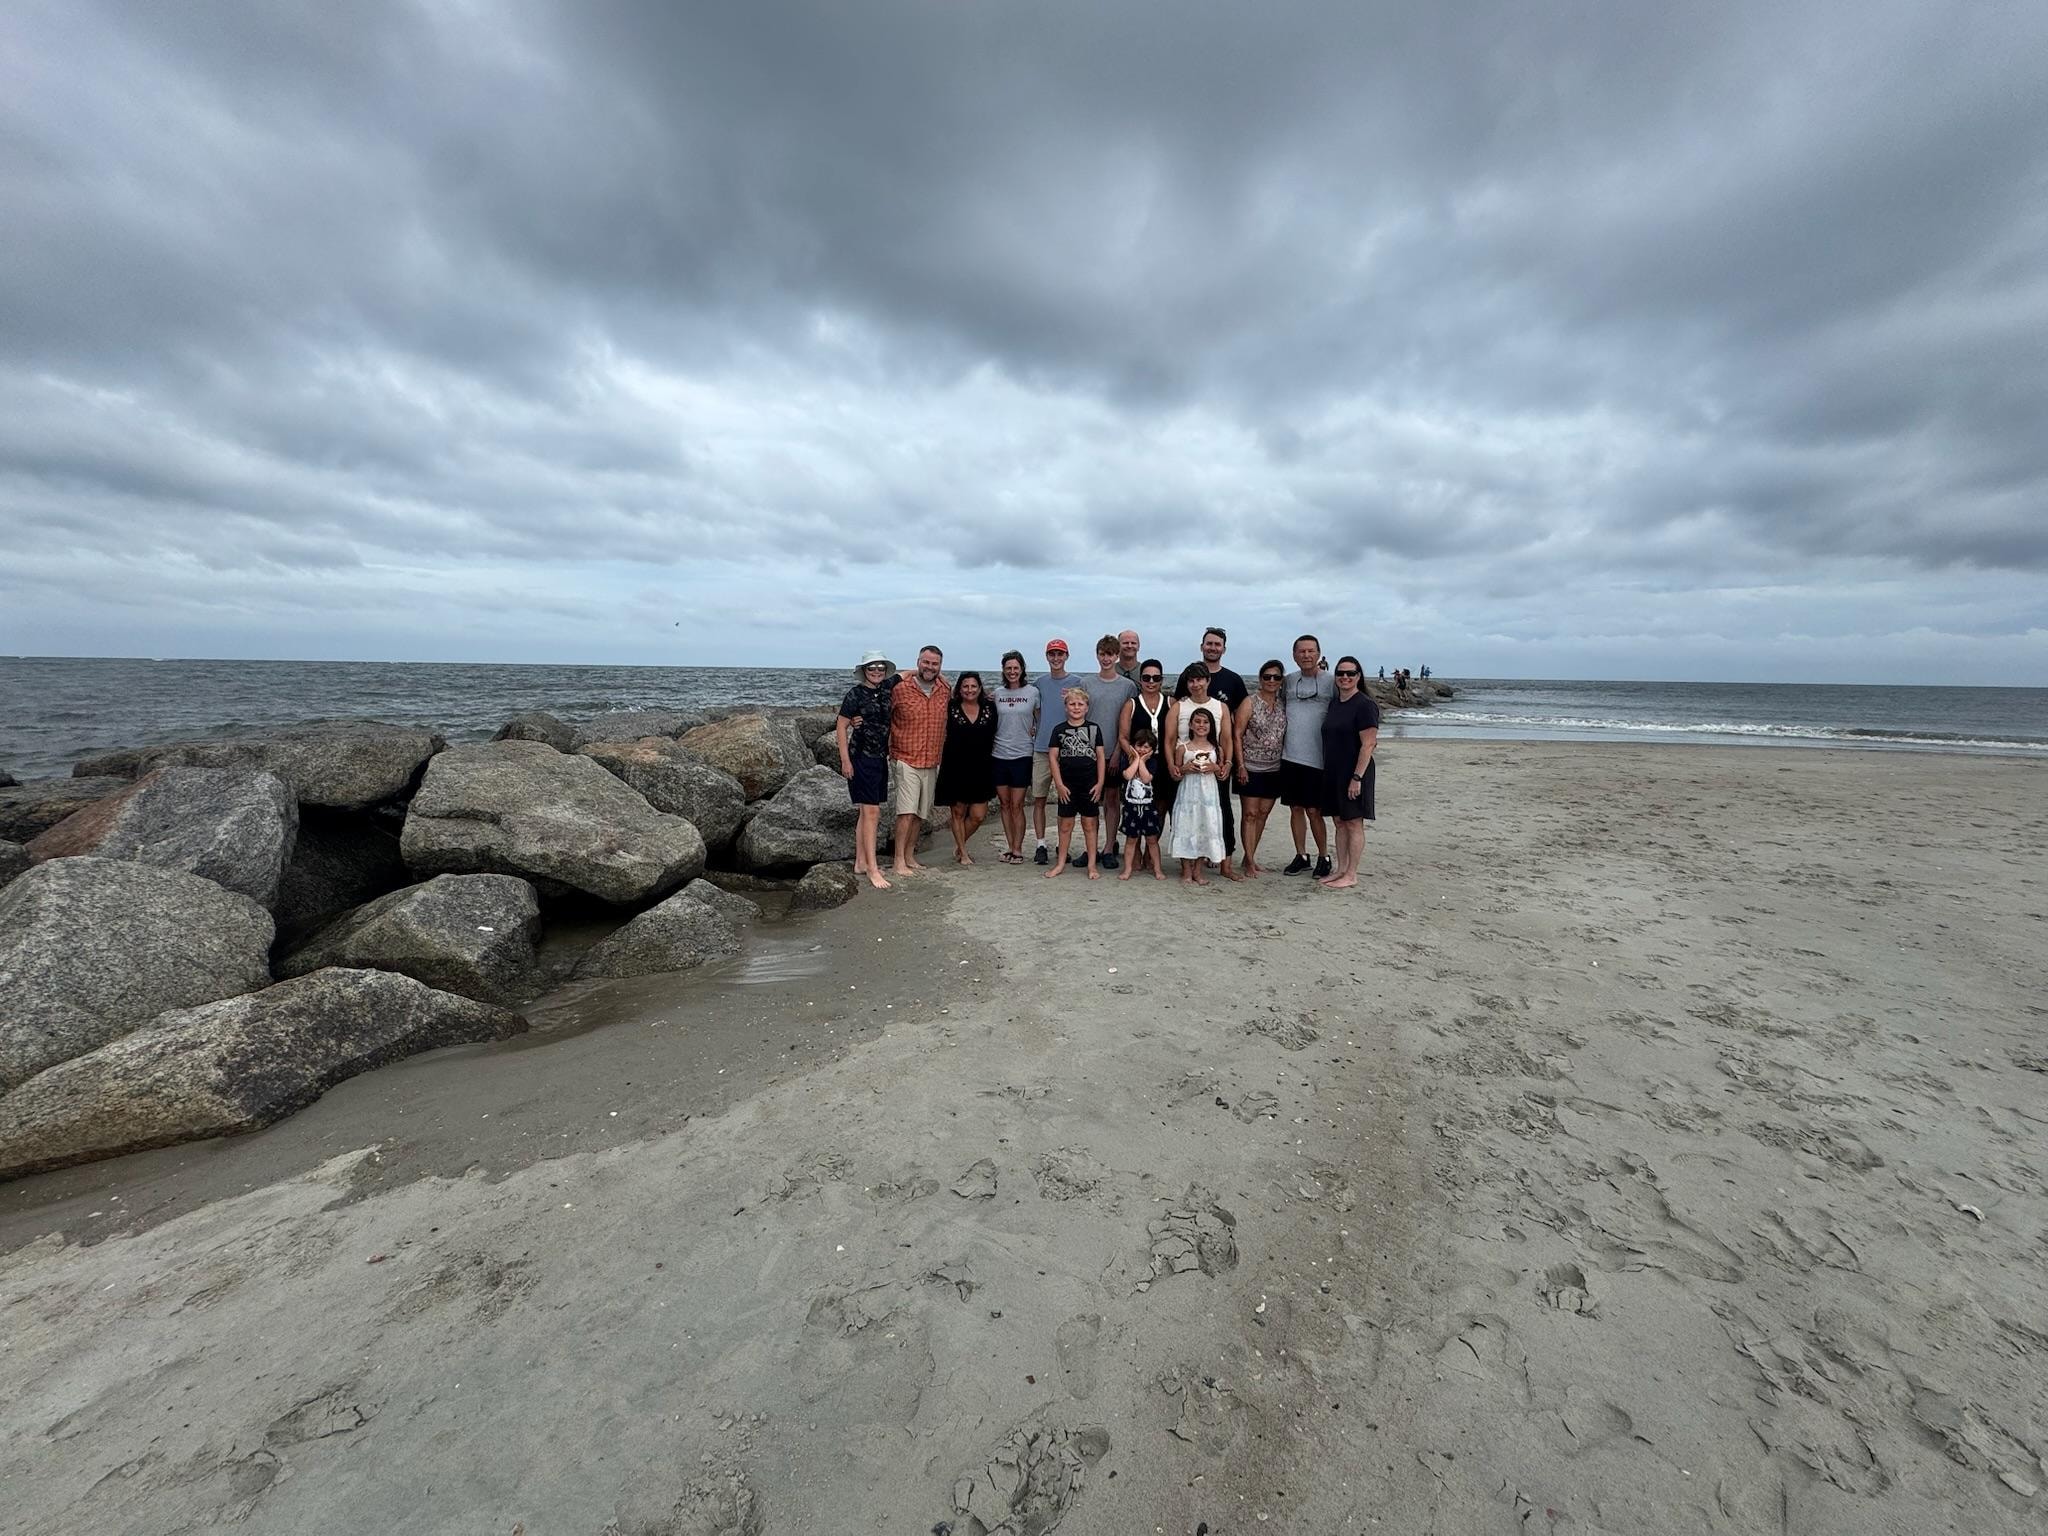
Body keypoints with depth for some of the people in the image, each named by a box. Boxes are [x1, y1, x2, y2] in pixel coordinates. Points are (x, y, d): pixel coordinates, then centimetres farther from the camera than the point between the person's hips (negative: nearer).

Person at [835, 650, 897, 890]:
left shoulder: (885, 690, 7)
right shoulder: (856, 694, -9)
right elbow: (841, 726, -8)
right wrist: (845, 760, -12)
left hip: (880, 758, 7)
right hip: (861, 757, -7)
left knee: (866, 811, 11)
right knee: (871, 812, -10)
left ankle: (860, 862, 19)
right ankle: (872, 869, -7)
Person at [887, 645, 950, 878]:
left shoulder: (946, 690, 4)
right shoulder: (900, 688, -8)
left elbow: (952, 710, 23)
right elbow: (885, 718, 2)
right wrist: (890, 748, -1)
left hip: (932, 763, 5)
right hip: (906, 760, -5)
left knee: (921, 814, 11)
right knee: (906, 812, -11)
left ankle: (910, 856, 23)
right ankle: (899, 862, -4)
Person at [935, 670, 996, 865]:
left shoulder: (989, 709, 5)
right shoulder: (950, 710, -1)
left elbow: (994, 736, 12)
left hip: (981, 770, 2)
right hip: (956, 769, -2)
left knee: (978, 815, 1)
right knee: (958, 812, 8)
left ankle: (958, 845, 25)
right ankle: (963, 853, 22)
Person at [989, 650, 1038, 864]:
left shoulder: (1032, 692, 0)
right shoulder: (997, 694, 7)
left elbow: (1041, 721, 8)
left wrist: (1033, 731, -9)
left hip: (1022, 755, -3)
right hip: (999, 755, 3)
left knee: (1017, 806, -1)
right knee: (1004, 804, 9)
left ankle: (1017, 849, 9)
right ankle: (1009, 847, 19)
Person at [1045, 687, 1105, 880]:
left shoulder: (1094, 728, 3)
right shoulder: (1059, 730, 2)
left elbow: (1101, 756, 4)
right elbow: (1054, 757, 1)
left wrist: (1100, 783, -2)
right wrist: (1059, 784, -5)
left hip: (1089, 785, 0)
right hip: (1067, 785, 0)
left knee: (1089, 824, 6)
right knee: (1065, 825, 7)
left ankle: (1092, 865, 13)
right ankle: (1061, 863, 17)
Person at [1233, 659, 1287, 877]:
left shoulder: (1284, 704, 8)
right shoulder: (1250, 703, -5)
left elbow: (1287, 735, 12)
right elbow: (1237, 735, -8)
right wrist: (1241, 765, -13)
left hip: (1274, 769, 5)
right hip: (1251, 768, -5)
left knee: (1263, 814, 9)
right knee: (1250, 814, -2)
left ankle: (1250, 857, 21)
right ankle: (1249, 862, 4)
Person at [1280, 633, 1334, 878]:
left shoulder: (1331, 682, -3)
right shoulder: (1288, 681, 9)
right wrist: (1279, 739, 10)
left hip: (1316, 759, -4)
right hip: (1290, 757, 4)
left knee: (1314, 811, -1)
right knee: (1296, 809, 9)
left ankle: (1324, 857, 16)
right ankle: (1301, 856, 21)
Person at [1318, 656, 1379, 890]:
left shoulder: (1364, 705, -12)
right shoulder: (1334, 703, 12)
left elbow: (1368, 744, -17)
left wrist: (1357, 777, -21)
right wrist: (1328, 772, 15)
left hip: (1354, 772, -8)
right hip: (1333, 772, 8)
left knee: (1354, 823, 0)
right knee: (1339, 822, 12)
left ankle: (1351, 875, 8)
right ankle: (1341, 870, 21)